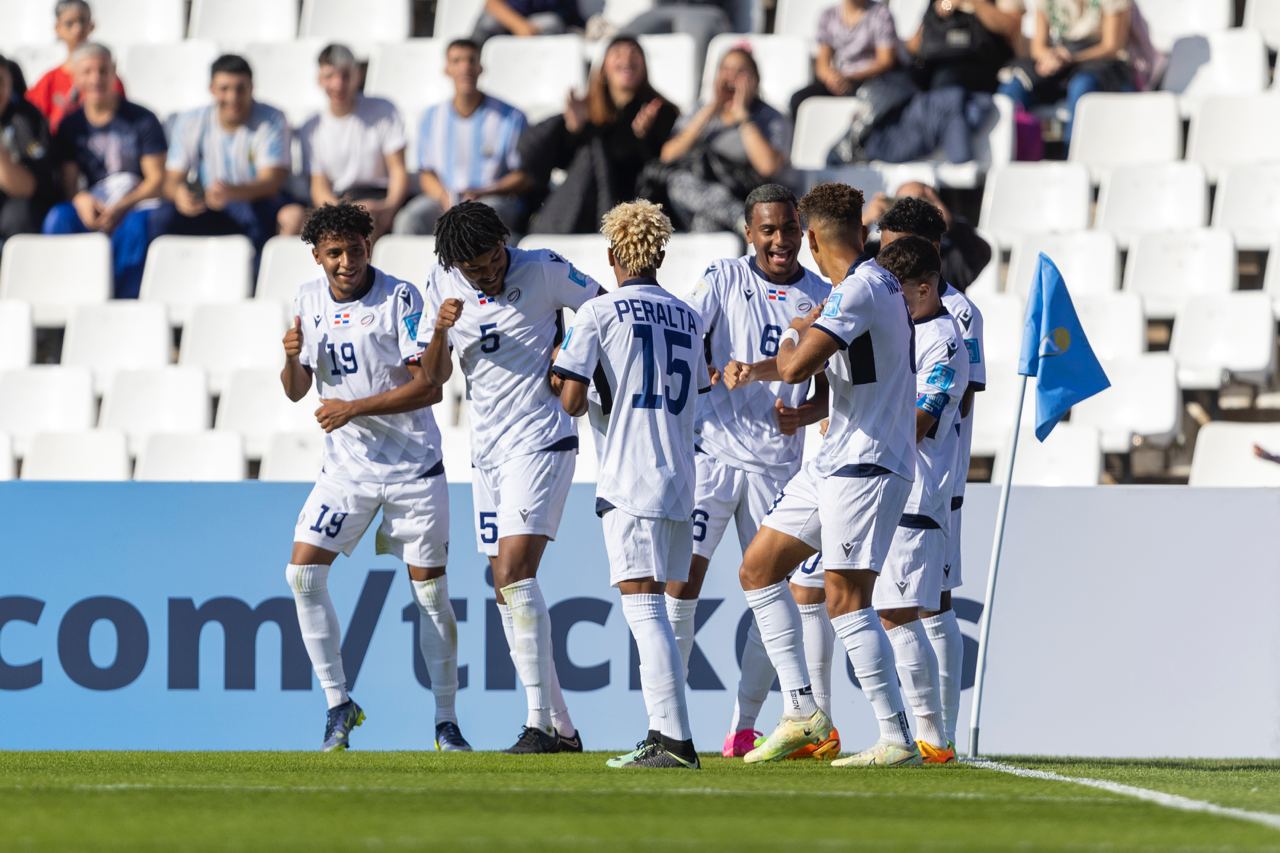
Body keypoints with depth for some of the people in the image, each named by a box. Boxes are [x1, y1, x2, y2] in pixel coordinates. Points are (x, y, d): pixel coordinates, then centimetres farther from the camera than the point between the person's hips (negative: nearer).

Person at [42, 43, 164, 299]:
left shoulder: (142, 120, 2)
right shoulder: (70, 126, 11)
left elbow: (157, 178, -2)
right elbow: (68, 181, 5)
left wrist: (121, 208, -17)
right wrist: (81, 200, -20)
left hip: (137, 204, -3)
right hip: (92, 207, 3)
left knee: (136, 226, -38)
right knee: (58, 218, -30)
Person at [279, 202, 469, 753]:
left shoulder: (400, 298, -12)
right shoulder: (309, 300, 4)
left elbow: (429, 387, -16)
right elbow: (296, 392, 10)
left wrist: (354, 408, -21)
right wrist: (292, 359, -12)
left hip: (413, 466, -4)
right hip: (346, 467, 4)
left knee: (430, 589, -1)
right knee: (303, 572, -10)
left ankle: (446, 722, 10)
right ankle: (338, 704, 1)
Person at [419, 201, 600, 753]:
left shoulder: (543, 271, -9)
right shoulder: (443, 286, 4)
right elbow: (434, 377, 8)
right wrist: (441, 330, -11)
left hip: (541, 442, -6)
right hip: (486, 452, 6)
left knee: (513, 574, -20)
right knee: (507, 587, 6)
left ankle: (538, 723, -20)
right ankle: (561, 728, 13)